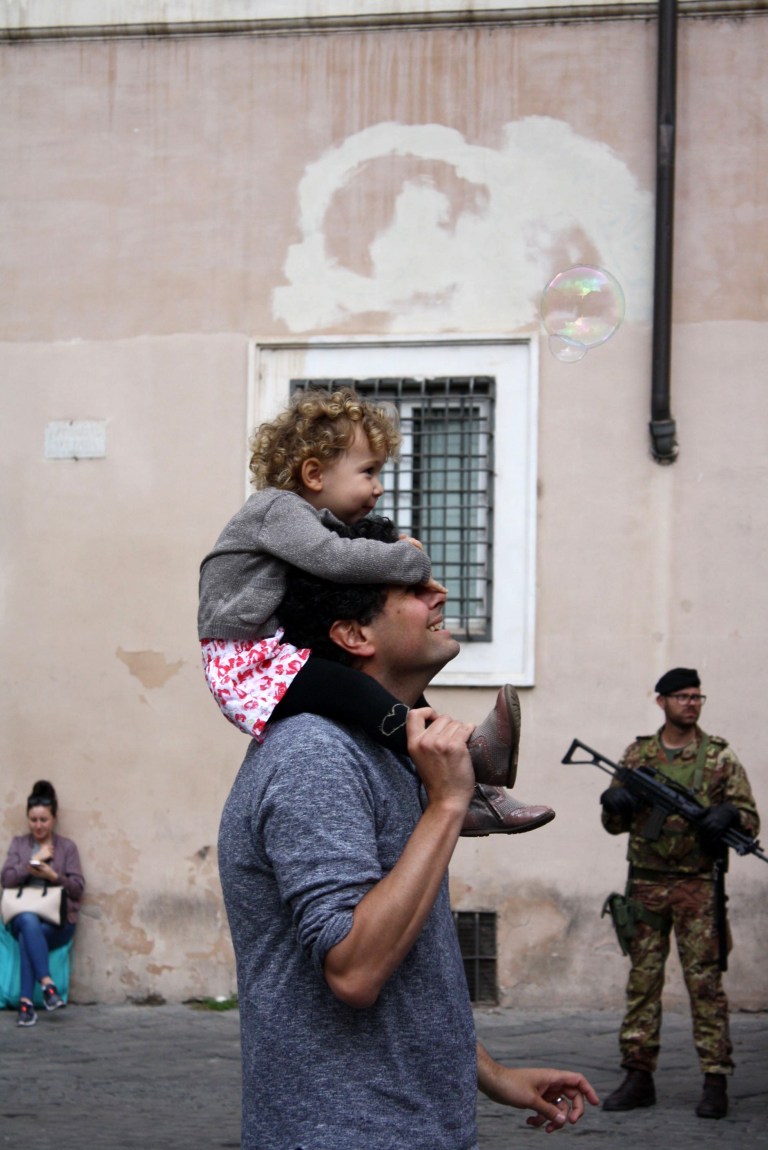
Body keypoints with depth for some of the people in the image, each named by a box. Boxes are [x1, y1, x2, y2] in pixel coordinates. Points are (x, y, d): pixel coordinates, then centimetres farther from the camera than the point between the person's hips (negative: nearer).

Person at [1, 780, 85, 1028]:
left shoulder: (67, 847, 11)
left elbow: (78, 888, 4)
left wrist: (53, 876, -12)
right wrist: (34, 861, -5)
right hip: (23, 915, 1)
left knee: (27, 936, -35)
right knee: (28, 922, -38)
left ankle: (26, 1002, -40)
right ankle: (47, 984, -48)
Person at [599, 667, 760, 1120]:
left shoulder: (719, 756, 3)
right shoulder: (638, 755, 10)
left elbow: (751, 818, 2)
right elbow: (614, 823, 13)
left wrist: (727, 815, -20)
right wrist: (616, 802, -10)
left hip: (698, 887, -3)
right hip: (646, 883, 3)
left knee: (705, 982, -4)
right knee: (643, 981, 5)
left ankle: (716, 1082, -2)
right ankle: (639, 1077, 11)